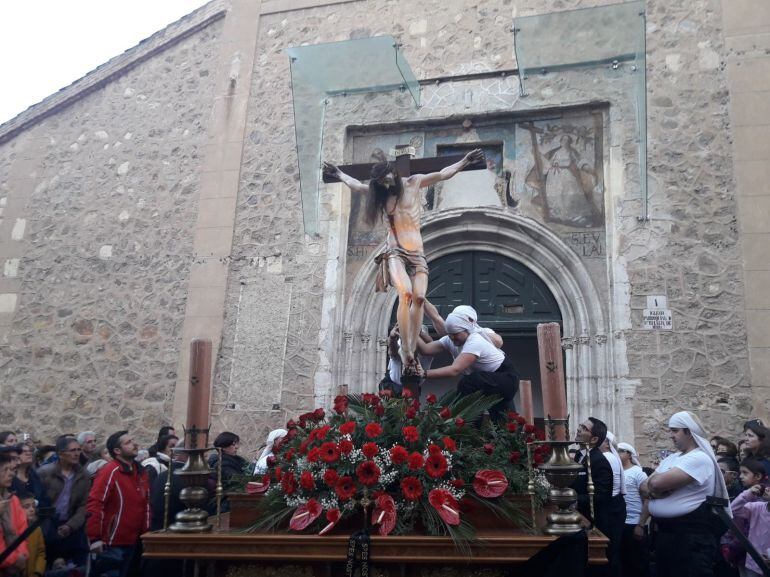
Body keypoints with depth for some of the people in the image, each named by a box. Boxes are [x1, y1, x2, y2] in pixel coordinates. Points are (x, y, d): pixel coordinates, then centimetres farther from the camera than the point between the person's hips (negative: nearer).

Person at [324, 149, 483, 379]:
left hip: (416, 251, 1)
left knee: (419, 296, -18)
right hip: (395, 251, -1)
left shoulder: (414, 182, 9)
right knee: (405, 293, -25)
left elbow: (443, 174, 7)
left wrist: (465, 161, -1)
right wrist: (338, 173, 42)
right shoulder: (381, 193, 15)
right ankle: (406, 354, -28)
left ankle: (412, 352, -17)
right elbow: (356, 185, 32)